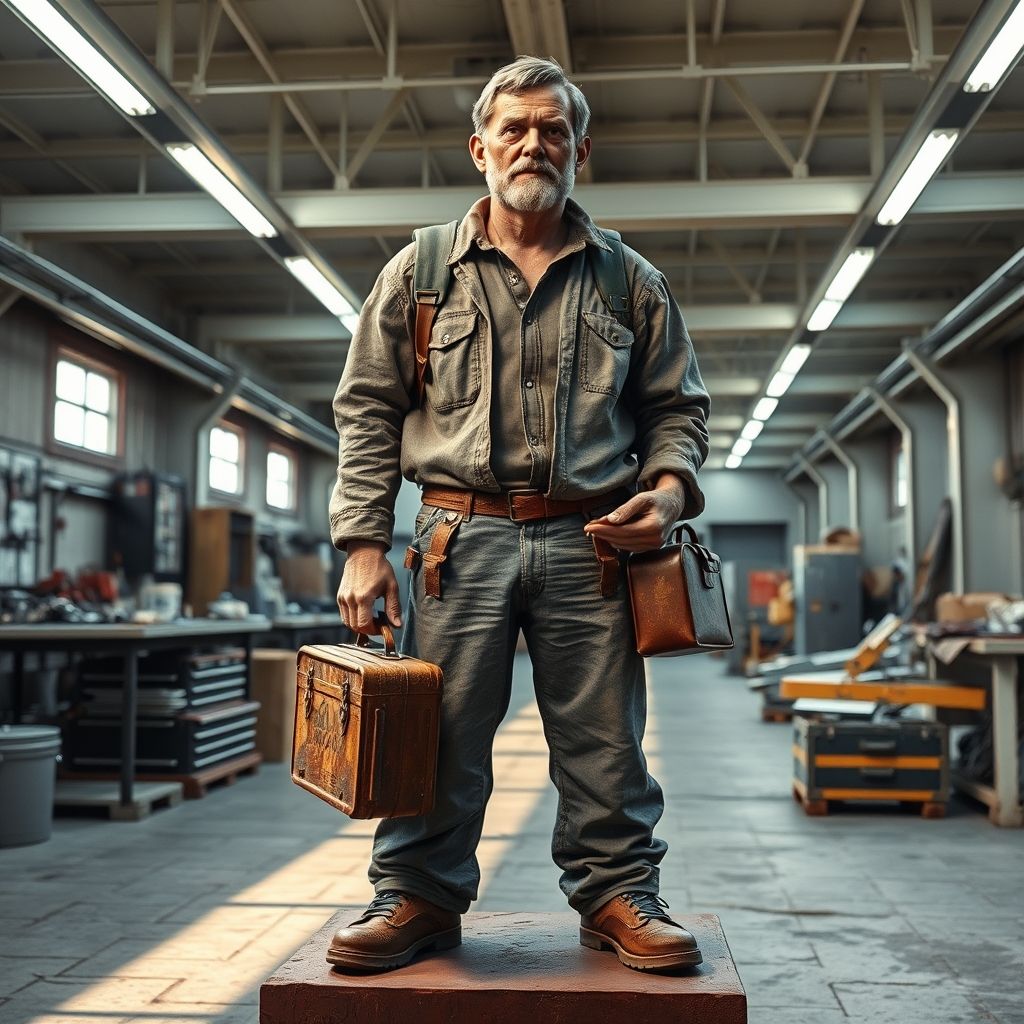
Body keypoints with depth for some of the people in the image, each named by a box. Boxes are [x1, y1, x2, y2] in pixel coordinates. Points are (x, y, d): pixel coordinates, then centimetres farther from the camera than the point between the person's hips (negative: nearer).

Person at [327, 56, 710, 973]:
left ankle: (618, 894, 20)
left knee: (605, 739, 5)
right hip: (462, 536, 0)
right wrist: (364, 542, -1)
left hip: (591, 542, 1)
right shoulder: (421, 272, 10)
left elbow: (678, 406, 17)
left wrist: (669, 487, -5)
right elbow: (369, 412, 8)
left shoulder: (632, 282, 12)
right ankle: (419, 896, 17)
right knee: (439, 732, 2)